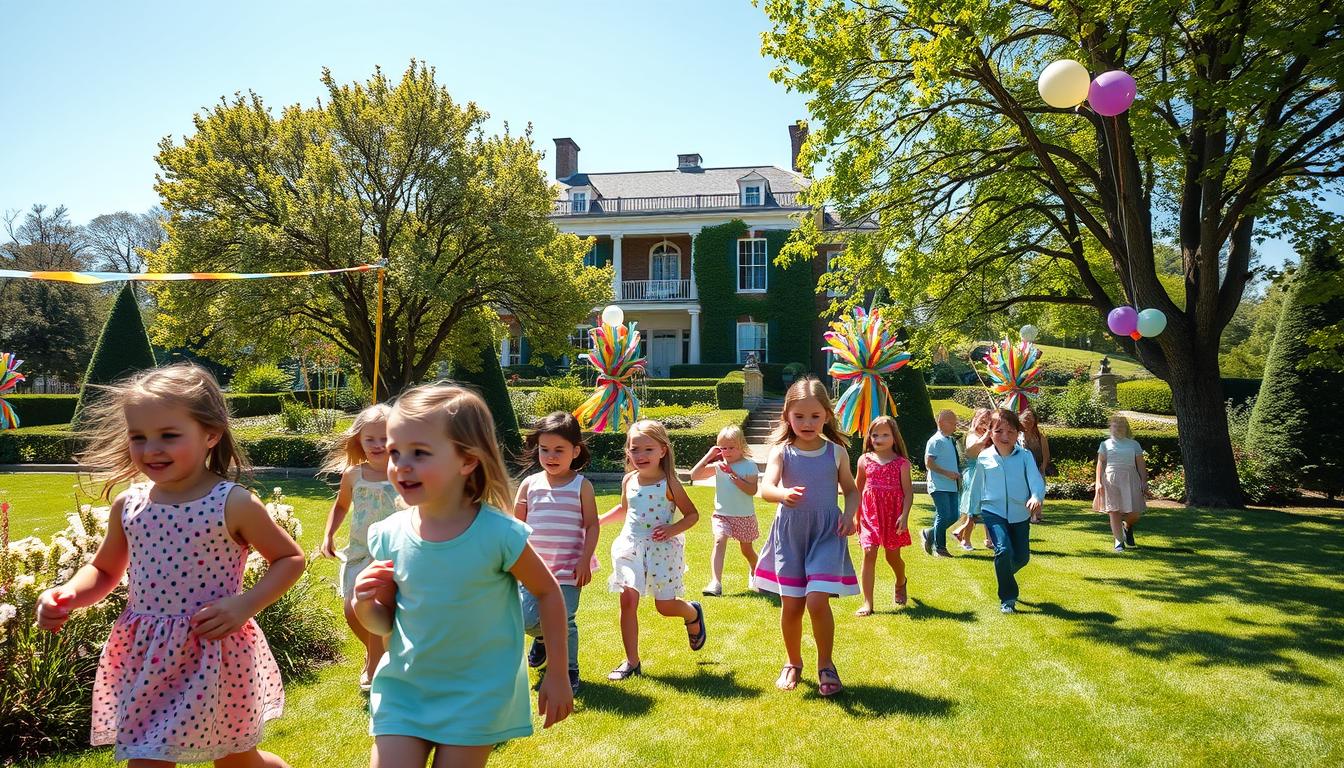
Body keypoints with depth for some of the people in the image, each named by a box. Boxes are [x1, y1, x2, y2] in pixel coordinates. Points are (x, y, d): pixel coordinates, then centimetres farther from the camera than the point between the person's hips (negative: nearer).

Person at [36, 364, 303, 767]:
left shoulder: (233, 504, -14)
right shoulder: (127, 505, -1)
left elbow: (290, 559, -4)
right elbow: (104, 571, 15)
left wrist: (245, 604, -17)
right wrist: (67, 596, -5)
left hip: (216, 656, -3)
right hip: (145, 660, 4)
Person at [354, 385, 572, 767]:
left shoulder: (499, 534, -20)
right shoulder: (389, 536, -8)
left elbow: (548, 593, -4)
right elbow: (384, 623, 5)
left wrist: (557, 674, 0)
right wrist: (364, 606, -17)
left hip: (477, 696, -3)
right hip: (403, 688, 3)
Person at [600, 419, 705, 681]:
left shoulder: (669, 484, -11)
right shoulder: (629, 481, 3)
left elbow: (692, 514, -5)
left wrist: (673, 529, -21)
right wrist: (597, 521, 19)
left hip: (661, 548, -3)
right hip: (630, 546, 4)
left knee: (665, 605, 4)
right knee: (628, 600, -6)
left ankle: (694, 613, 40)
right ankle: (631, 662, 6)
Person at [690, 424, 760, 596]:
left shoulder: (749, 466, -8)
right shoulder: (718, 465, 1)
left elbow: (752, 490, -19)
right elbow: (694, 475, -4)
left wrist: (733, 475, -23)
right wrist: (708, 456, -8)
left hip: (744, 516, -1)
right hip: (722, 514, 1)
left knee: (747, 549, 15)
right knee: (719, 541, -23)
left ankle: (754, 573, 48)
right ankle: (715, 582, -32)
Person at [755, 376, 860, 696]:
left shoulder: (836, 452, 2)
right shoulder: (782, 452, -4)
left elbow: (851, 490, 14)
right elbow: (766, 488, -20)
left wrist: (850, 515, -7)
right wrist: (784, 494, -42)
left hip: (827, 532, 0)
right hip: (790, 532, 0)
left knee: (817, 600, -14)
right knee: (791, 605, 7)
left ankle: (826, 665, 9)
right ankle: (793, 663, 31)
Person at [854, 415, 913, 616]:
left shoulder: (901, 463, -4)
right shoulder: (864, 460, 2)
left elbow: (908, 492, -4)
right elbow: (858, 489, 11)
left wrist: (904, 515, -15)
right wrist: (856, 515, 11)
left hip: (893, 515, -1)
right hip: (870, 515, 1)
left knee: (893, 556, 12)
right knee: (869, 553, -10)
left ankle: (901, 582, 47)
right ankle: (867, 603, -6)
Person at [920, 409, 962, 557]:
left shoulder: (952, 440, 15)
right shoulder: (936, 441, -10)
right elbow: (929, 463, -15)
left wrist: (958, 475, 10)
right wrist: (947, 473, -21)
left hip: (952, 485, 8)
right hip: (939, 486, -8)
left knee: (953, 516, 6)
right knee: (943, 516, -8)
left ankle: (929, 534, 24)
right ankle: (939, 548, 8)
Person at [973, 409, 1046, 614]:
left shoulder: (1025, 456, -6)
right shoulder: (983, 458, -3)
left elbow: (1036, 480, -18)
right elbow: (978, 486, 9)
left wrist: (1036, 497, -39)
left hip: (1020, 513, 2)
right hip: (994, 512, -2)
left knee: (1022, 556, 10)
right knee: (1003, 550, -20)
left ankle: (1005, 576, 46)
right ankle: (1007, 598, -3)